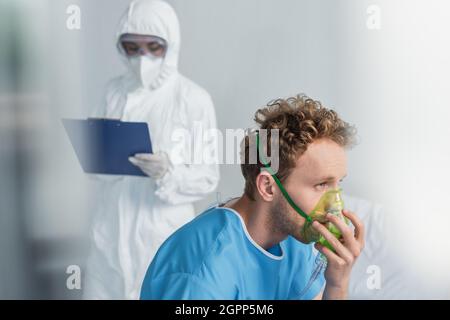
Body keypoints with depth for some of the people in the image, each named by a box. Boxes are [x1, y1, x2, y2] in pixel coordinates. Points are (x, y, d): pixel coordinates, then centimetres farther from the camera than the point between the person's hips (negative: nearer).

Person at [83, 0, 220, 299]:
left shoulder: (194, 99, -10)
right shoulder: (115, 91, 4)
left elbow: (208, 176, -8)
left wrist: (169, 174, -25)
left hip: (164, 237, -4)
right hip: (112, 232, 4)